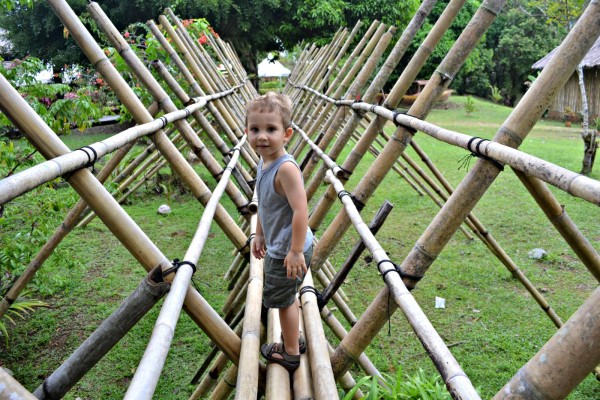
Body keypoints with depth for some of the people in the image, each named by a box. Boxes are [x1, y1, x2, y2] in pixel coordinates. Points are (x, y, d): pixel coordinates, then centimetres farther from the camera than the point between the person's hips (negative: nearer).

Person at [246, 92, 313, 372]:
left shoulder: (286, 168, -28)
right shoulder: (264, 163, 1)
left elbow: (300, 211, -31)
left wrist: (296, 251, -29)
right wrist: (260, 235, 21)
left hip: (288, 250, -9)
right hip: (276, 247, 9)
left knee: (283, 298, 9)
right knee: (286, 297, 24)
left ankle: (291, 354, 30)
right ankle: (293, 341, 46)